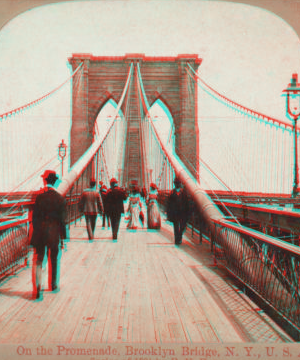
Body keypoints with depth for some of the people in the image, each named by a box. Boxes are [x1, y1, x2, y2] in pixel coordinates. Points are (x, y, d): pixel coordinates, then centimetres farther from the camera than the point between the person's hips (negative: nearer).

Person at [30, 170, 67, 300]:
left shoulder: (39, 195, -6)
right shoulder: (60, 198, -6)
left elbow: (34, 216, -4)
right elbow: (62, 219, -5)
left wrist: (35, 231, 6)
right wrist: (63, 237, 1)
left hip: (40, 232, 0)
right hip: (54, 233, 0)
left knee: (38, 261, 5)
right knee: (53, 260, 15)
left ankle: (37, 289, -3)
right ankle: (53, 285, 30)